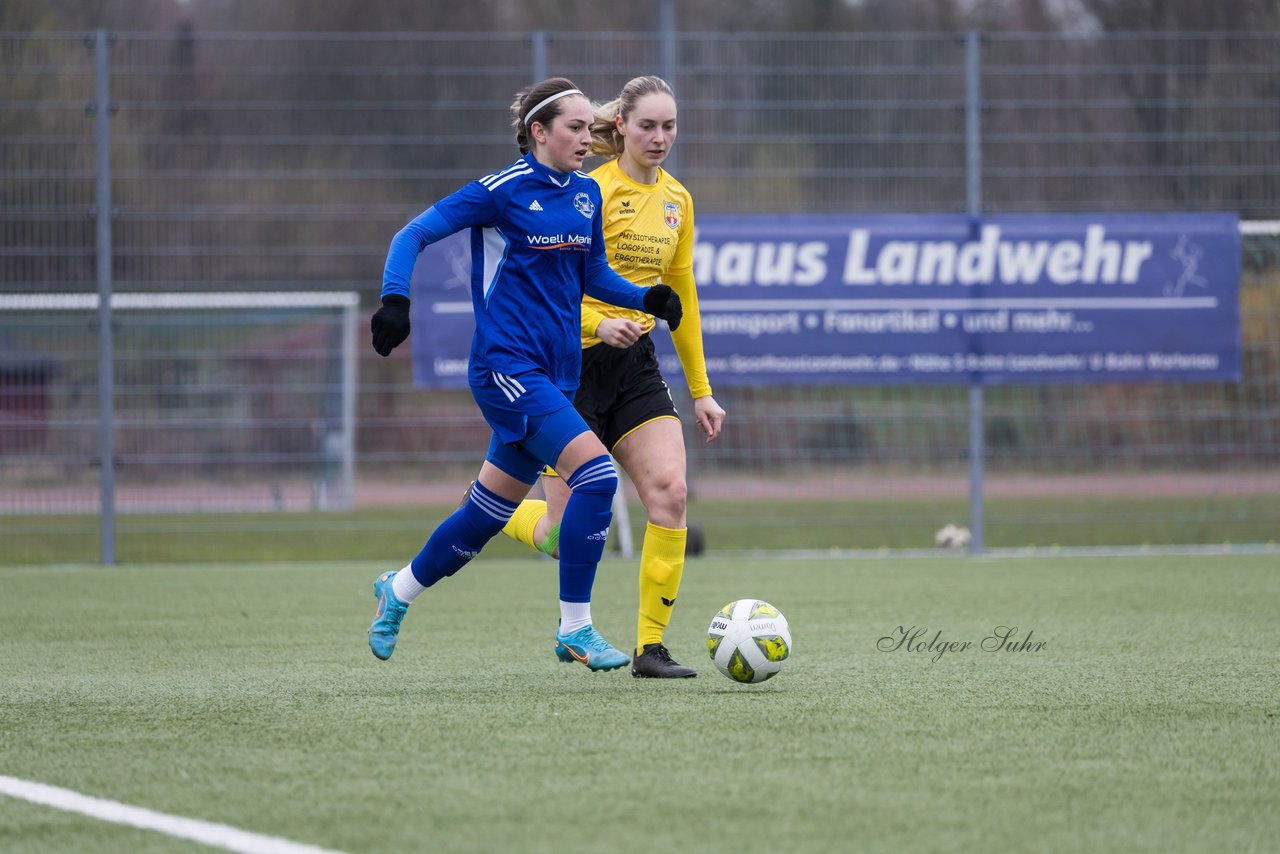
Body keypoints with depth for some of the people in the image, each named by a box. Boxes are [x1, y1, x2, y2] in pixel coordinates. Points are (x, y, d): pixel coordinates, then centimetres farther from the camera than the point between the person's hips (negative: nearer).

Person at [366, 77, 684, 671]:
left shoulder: (587, 195, 10)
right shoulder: (502, 191, -10)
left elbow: (594, 274, 20)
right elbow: (415, 234, -8)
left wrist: (647, 299, 3)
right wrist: (394, 299, -22)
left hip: (556, 371, 8)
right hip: (507, 367, -8)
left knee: (490, 511, 15)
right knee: (595, 473, -21)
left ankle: (398, 590, 38)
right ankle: (574, 630, -13)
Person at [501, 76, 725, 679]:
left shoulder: (677, 201, 10)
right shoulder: (593, 191, -12)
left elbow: (681, 297, 19)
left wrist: (701, 390, 19)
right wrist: (598, 324, -32)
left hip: (636, 364, 6)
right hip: (573, 364, -6)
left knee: (670, 491, -16)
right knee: (567, 536, -5)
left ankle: (650, 648, -10)